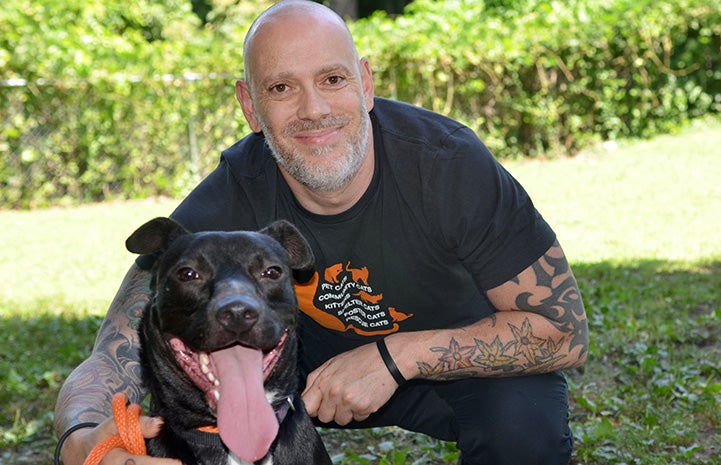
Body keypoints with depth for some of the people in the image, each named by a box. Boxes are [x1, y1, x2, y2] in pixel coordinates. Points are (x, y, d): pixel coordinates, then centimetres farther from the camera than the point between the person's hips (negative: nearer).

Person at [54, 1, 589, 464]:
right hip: (323, 355, 2)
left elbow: (565, 330, -26)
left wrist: (398, 355, -36)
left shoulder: (449, 162, -31)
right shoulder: (229, 202, -25)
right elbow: (113, 360, -30)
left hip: (471, 354, -2)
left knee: (524, 419, -33)